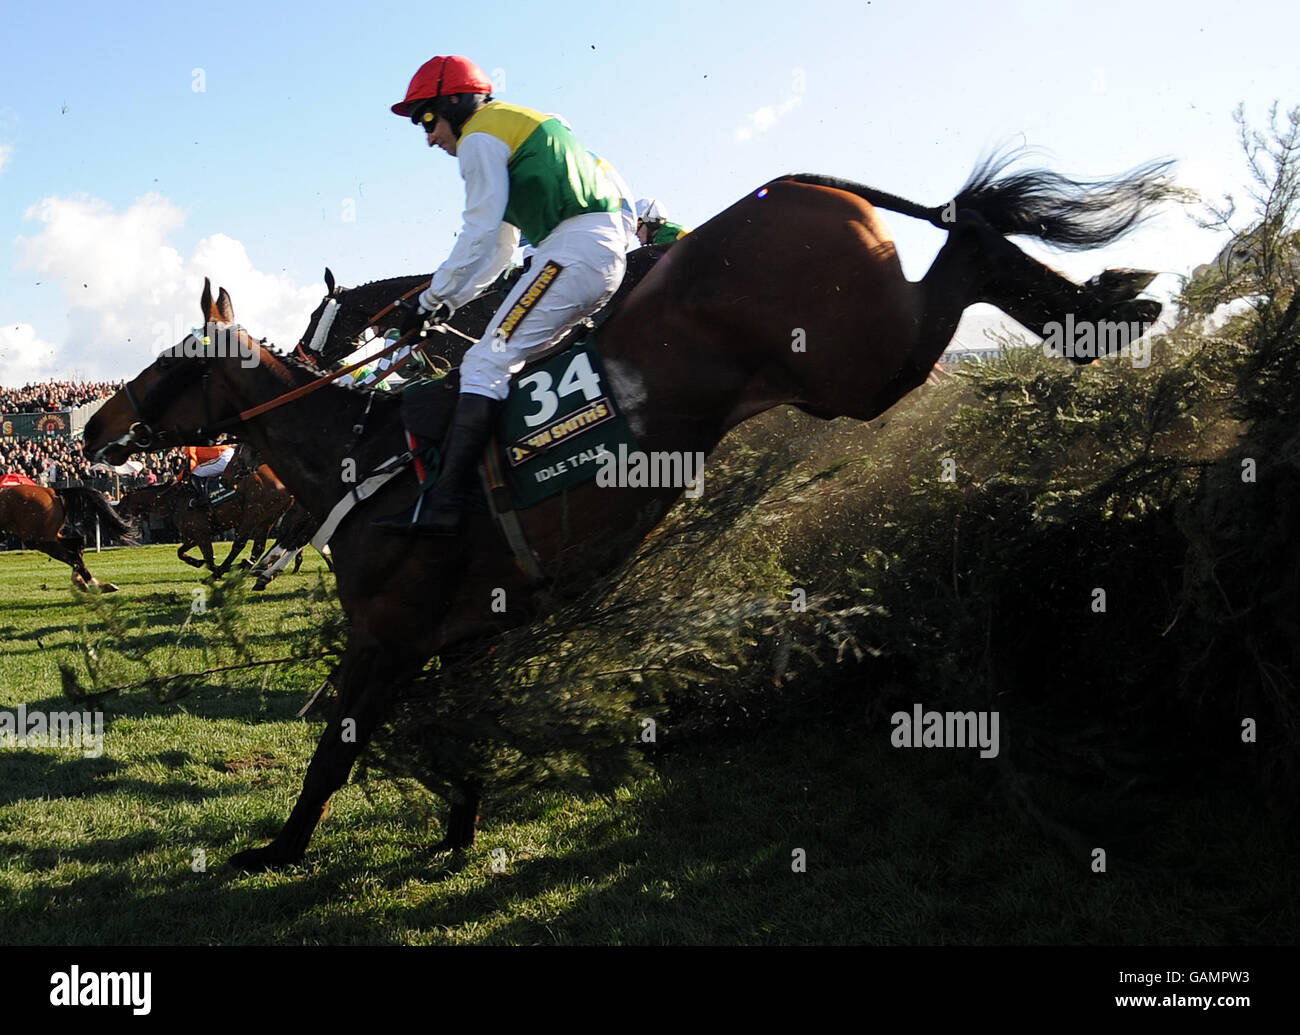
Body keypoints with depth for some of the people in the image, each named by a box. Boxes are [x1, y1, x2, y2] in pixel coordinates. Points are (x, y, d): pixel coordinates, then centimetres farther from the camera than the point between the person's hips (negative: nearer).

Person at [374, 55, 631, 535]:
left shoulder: (480, 137, -1)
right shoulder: (517, 125, 30)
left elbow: (480, 235, -9)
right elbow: (502, 247, 28)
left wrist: (432, 299, -1)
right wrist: (449, 302, 22)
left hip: (573, 251, -10)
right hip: (607, 250, 10)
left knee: (486, 364, -15)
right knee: (512, 358, 18)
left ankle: (441, 504, -23)